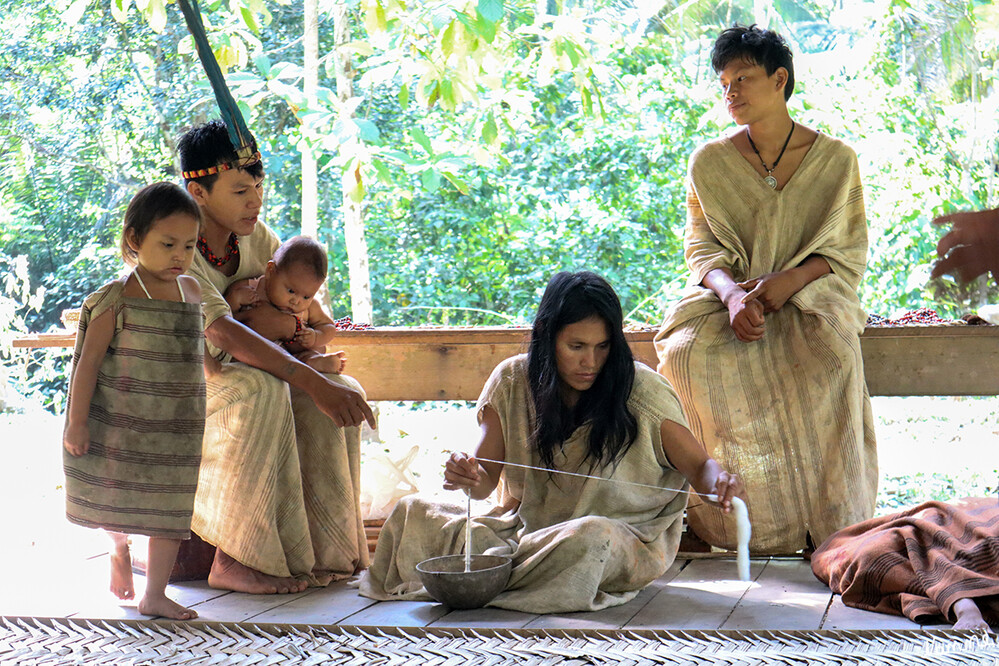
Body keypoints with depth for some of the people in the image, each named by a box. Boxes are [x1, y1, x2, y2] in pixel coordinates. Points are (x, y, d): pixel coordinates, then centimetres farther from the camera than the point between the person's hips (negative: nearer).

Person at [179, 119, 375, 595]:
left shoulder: (254, 236, 2)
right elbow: (221, 332, -34)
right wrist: (311, 381, -41)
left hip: (223, 373, 7)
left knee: (343, 392, -16)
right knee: (261, 389, -37)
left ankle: (318, 550, -11)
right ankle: (234, 560, -35)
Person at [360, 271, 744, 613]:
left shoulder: (640, 390, -9)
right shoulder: (512, 382, -1)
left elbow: (697, 465, -3)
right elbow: (485, 483, 1)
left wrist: (718, 481, -28)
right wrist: (467, 476, -24)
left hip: (624, 537, -2)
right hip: (525, 527, 3)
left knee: (591, 537, -40)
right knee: (411, 513, -15)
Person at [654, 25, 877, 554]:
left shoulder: (836, 159, 5)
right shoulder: (708, 162, 8)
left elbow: (848, 252, 4)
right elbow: (701, 249, 4)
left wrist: (786, 281, -16)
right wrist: (733, 294, -19)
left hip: (809, 296, -1)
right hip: (727, 297, 2)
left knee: (827, 355, -36)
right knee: (688, 354, -32)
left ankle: (830, 526, -29)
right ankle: (718, 524, -25)